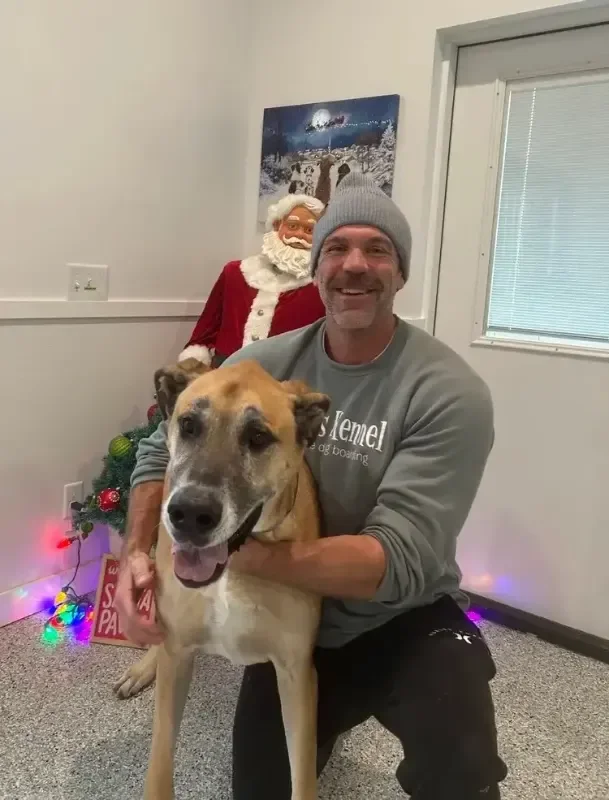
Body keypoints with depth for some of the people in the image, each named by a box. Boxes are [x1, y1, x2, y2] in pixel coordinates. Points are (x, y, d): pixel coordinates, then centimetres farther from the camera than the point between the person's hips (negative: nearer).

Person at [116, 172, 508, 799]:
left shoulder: (450, 392, -23)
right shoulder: (264, 364, -11)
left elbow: (402, 560, -29)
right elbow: (162, 450, -1)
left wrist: (245, 552, -39)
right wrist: (137, 553, -20)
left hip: (406, 622, -3)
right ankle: (333, 715, 44)